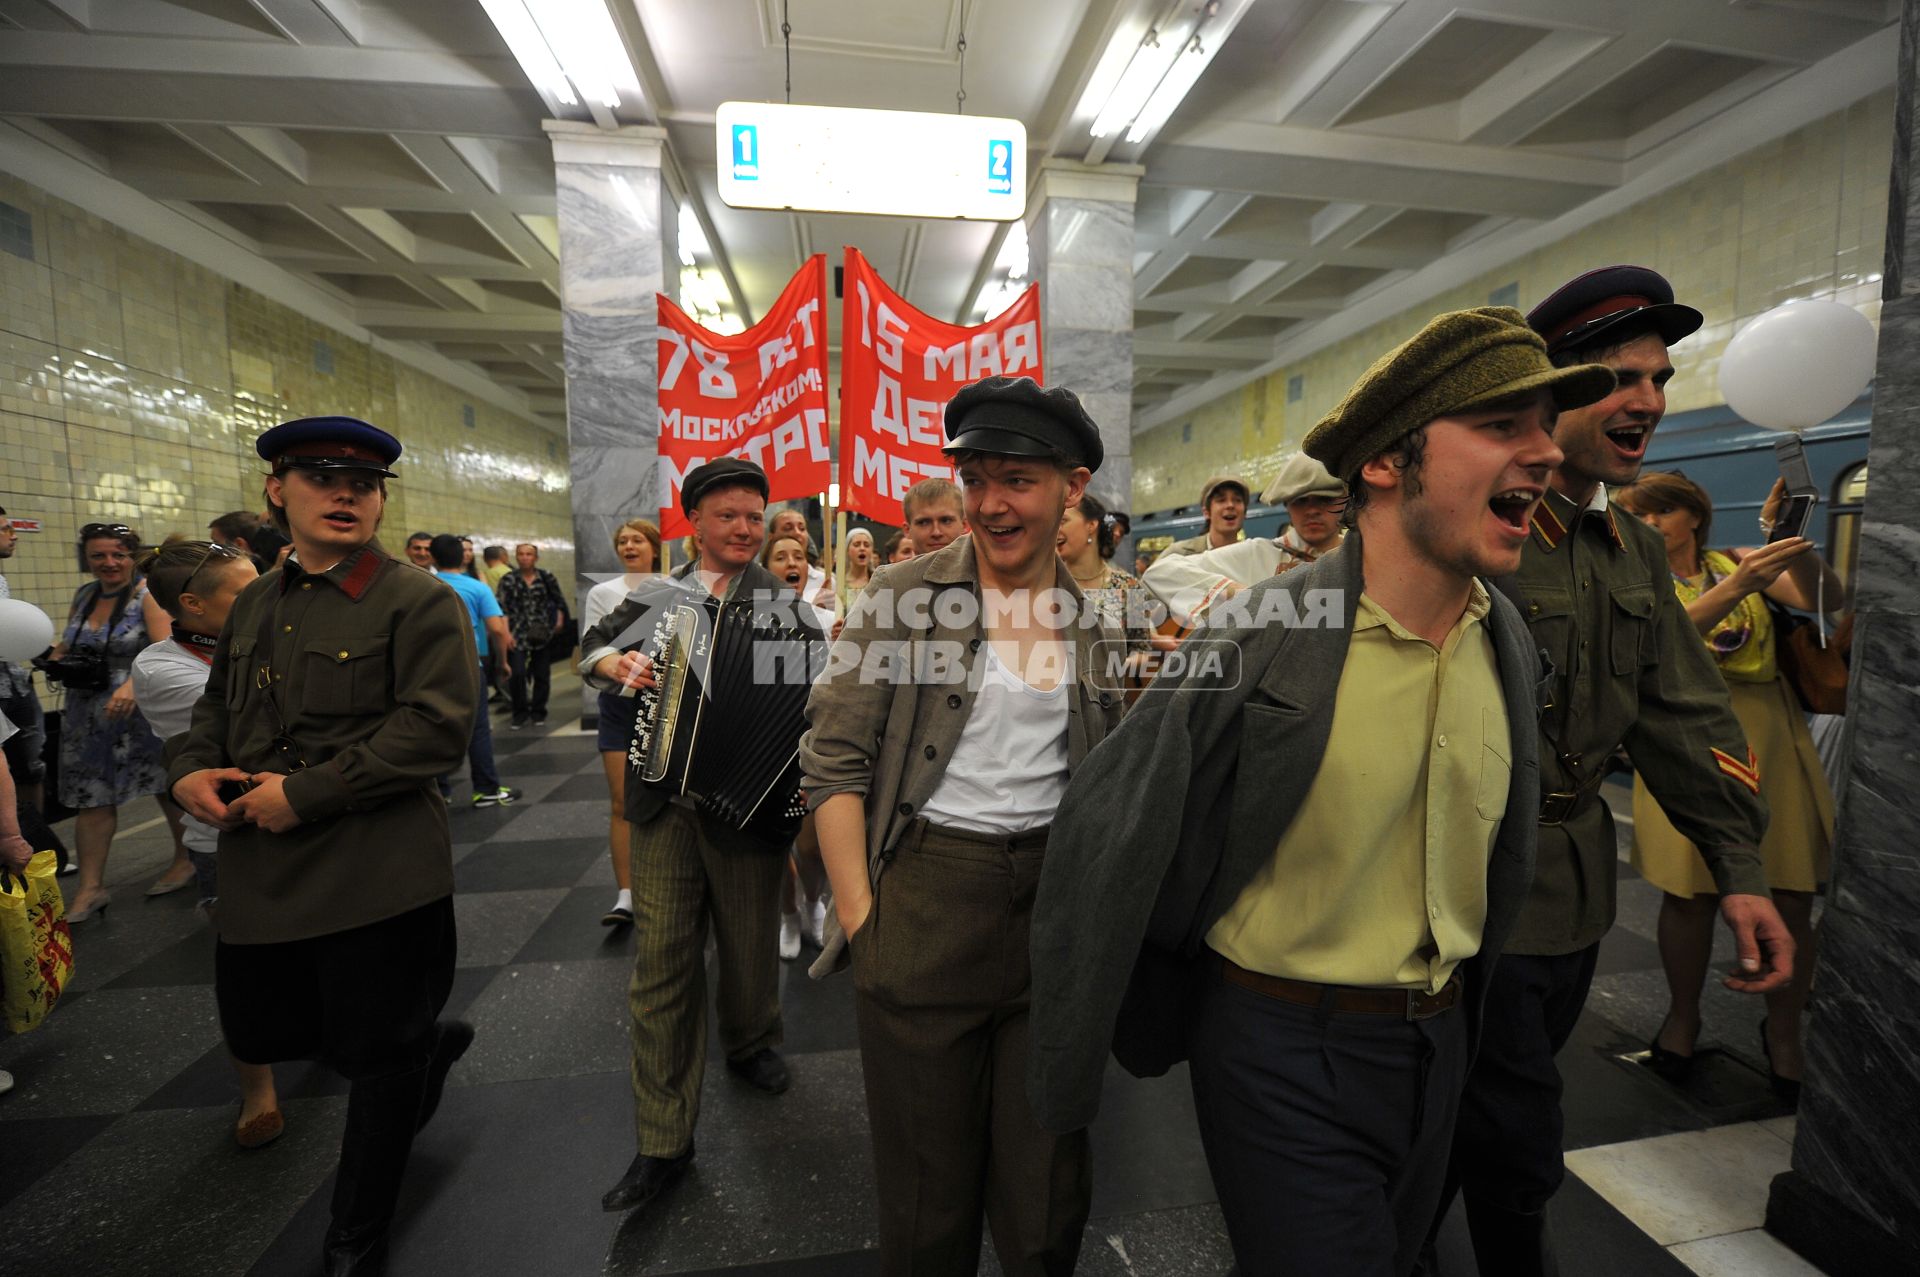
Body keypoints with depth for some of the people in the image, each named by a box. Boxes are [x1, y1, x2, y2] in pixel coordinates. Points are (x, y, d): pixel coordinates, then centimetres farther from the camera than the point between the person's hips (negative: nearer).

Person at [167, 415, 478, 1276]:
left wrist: (303, 792, -20)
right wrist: (190, 769, 0)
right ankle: (426, 1043, 47)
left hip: (376, 878, -7)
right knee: (259, 1033, 20)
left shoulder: (419, 603, -11)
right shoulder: (254, 604, 12)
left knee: (378, 1064, 8)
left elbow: (437, 728, -20)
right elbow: (219, 704, 21)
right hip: (258, 877, 7)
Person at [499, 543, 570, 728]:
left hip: (542, 633, 1)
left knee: (542, 674, 6)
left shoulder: (547, 577, 4)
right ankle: (520, 713, 6)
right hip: (518, 634, -1)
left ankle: (538, 712, 21)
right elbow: (503, 608, -2)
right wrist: (506, 633, -10)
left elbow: (560, 601, 10)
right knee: (517, 673, -11)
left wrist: (559, 622, 0)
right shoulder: (508, 580, 2)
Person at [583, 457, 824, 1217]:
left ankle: (749, 1043, 47)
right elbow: (592, 646, 16)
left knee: (749, 942, 16)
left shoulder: (784, 601, -2)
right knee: (661, 962, 6)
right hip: (665, 803, 2)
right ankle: (663, 1141, 20)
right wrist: (618, 663, -7)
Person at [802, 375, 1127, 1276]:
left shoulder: (1092, 622, 4)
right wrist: (860, 917, -11)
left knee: (1047, 1200, 17)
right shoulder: (904, 594, -7)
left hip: (1057, 899, 3)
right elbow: (833, 758, -8)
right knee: (927, 1194, 15)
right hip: (926, 898, -3)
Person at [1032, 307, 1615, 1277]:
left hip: (1436, 1044, 7)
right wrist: (1065, 1079, -12)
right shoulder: (1258, 637, -24)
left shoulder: (1511, 644, -3)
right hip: (1285, 1049, -6)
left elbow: (1500, 856, 11)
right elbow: (1102, 847, -20)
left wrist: (1462, 1014, 19)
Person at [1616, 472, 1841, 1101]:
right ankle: (1683, 1016, 20)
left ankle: (1784, 1031, 22)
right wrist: (1739, 586, -28)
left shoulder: (1738, 561, 12)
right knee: (1692, 893, -1)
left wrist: (1790, 539, -15)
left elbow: (1827, 599, -2)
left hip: (1771, 735, 3)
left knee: (1790, 896, 2)